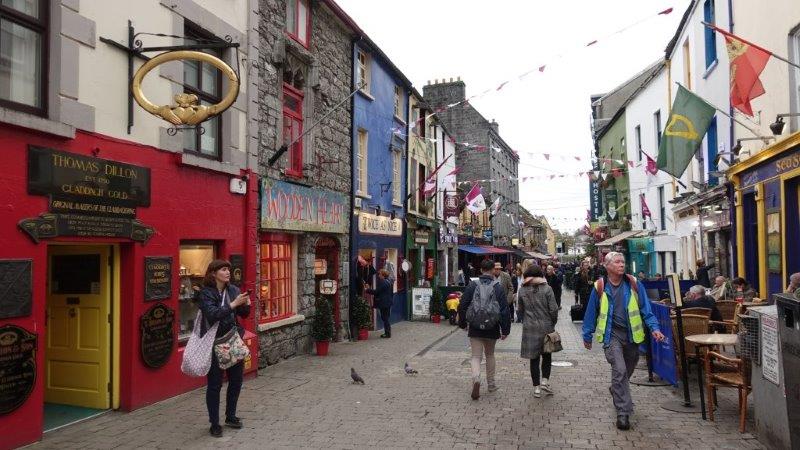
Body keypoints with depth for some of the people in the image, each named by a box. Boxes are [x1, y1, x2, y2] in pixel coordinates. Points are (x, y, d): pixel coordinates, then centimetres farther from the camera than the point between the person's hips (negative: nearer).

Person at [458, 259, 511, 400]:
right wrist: (505, 330, 1)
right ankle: (491, 384, 27)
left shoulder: (472, 286, -5)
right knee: (490, 355, 19)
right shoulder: (498, 288, -6)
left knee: (476, 356, 3)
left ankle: (476, 379, -23)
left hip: (475, 329, -1)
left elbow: (462, 306, -1)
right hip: (492, 329, 1)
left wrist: (463, 324, 13)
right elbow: (504, 310, -7)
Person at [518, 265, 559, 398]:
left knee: (534, 358, 7)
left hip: (529, 328, 1)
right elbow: (554, 309, -8)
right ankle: (545, 380, 3)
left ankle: (536, 387, 10)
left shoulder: (522, 290, 0)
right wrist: (553, 323, 7)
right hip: (546, 326, -1)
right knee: (547, 355, 16)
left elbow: (521, 310, 5)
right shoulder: (547, 288, -6)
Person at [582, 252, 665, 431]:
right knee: (619, 370, -16)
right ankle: (623, 412, -8)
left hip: (632, 334, 3)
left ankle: (616, 391, 48)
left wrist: (654, 328, -14)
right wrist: (587, 336, 8)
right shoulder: (599, 287, -6)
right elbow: (591, 313, 3)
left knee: (627, 371, 18)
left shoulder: (634, 285, -2)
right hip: (612, 335, -3)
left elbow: (646, 309, 0)